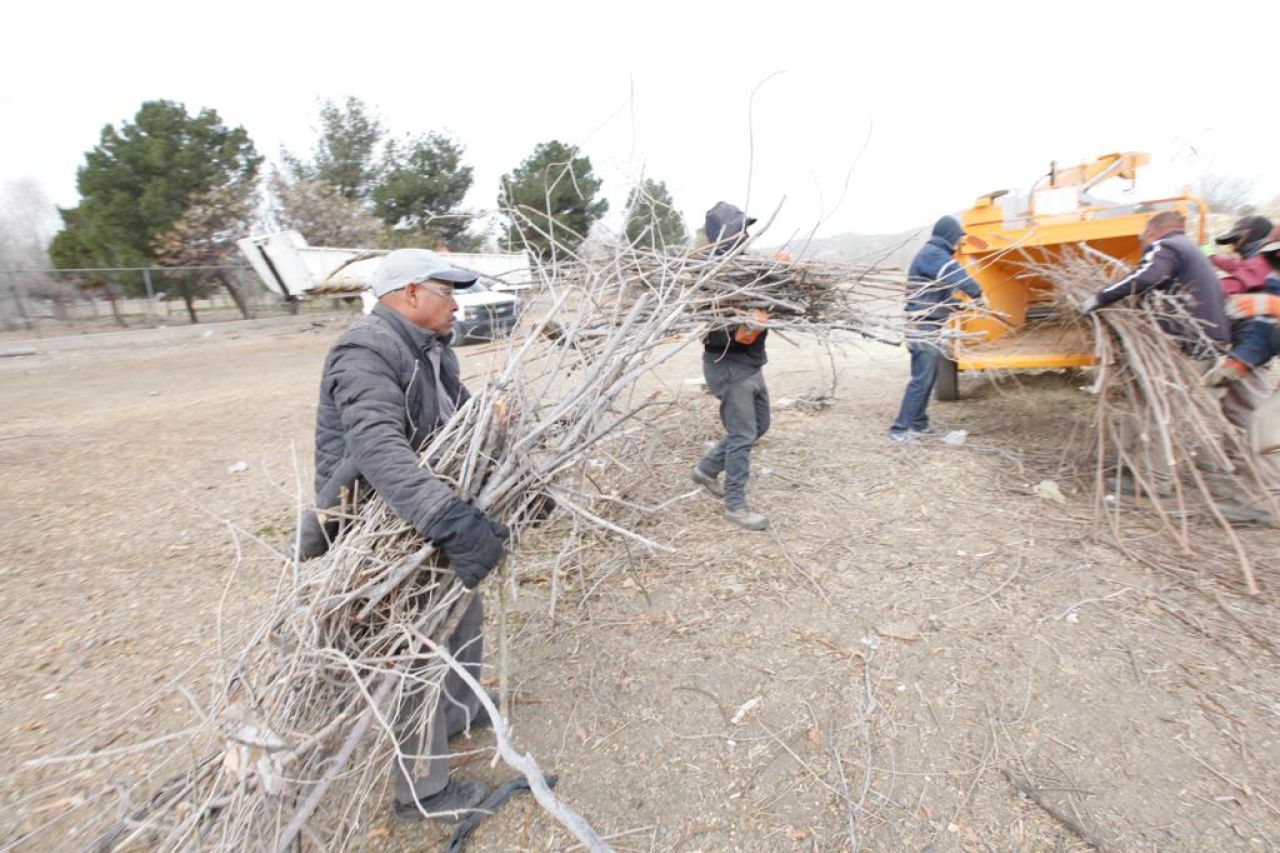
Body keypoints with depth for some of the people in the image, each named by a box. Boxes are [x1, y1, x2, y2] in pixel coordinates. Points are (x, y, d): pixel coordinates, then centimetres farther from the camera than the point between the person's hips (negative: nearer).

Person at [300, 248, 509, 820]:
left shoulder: (433, 353, 7)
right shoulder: (367, 352, -24)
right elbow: (379, 447, -40)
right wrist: (450, 520, -51)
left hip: (418, 518, 10)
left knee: (462, 609, 22)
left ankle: (458, 711, 46)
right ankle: (422, 789, 25)